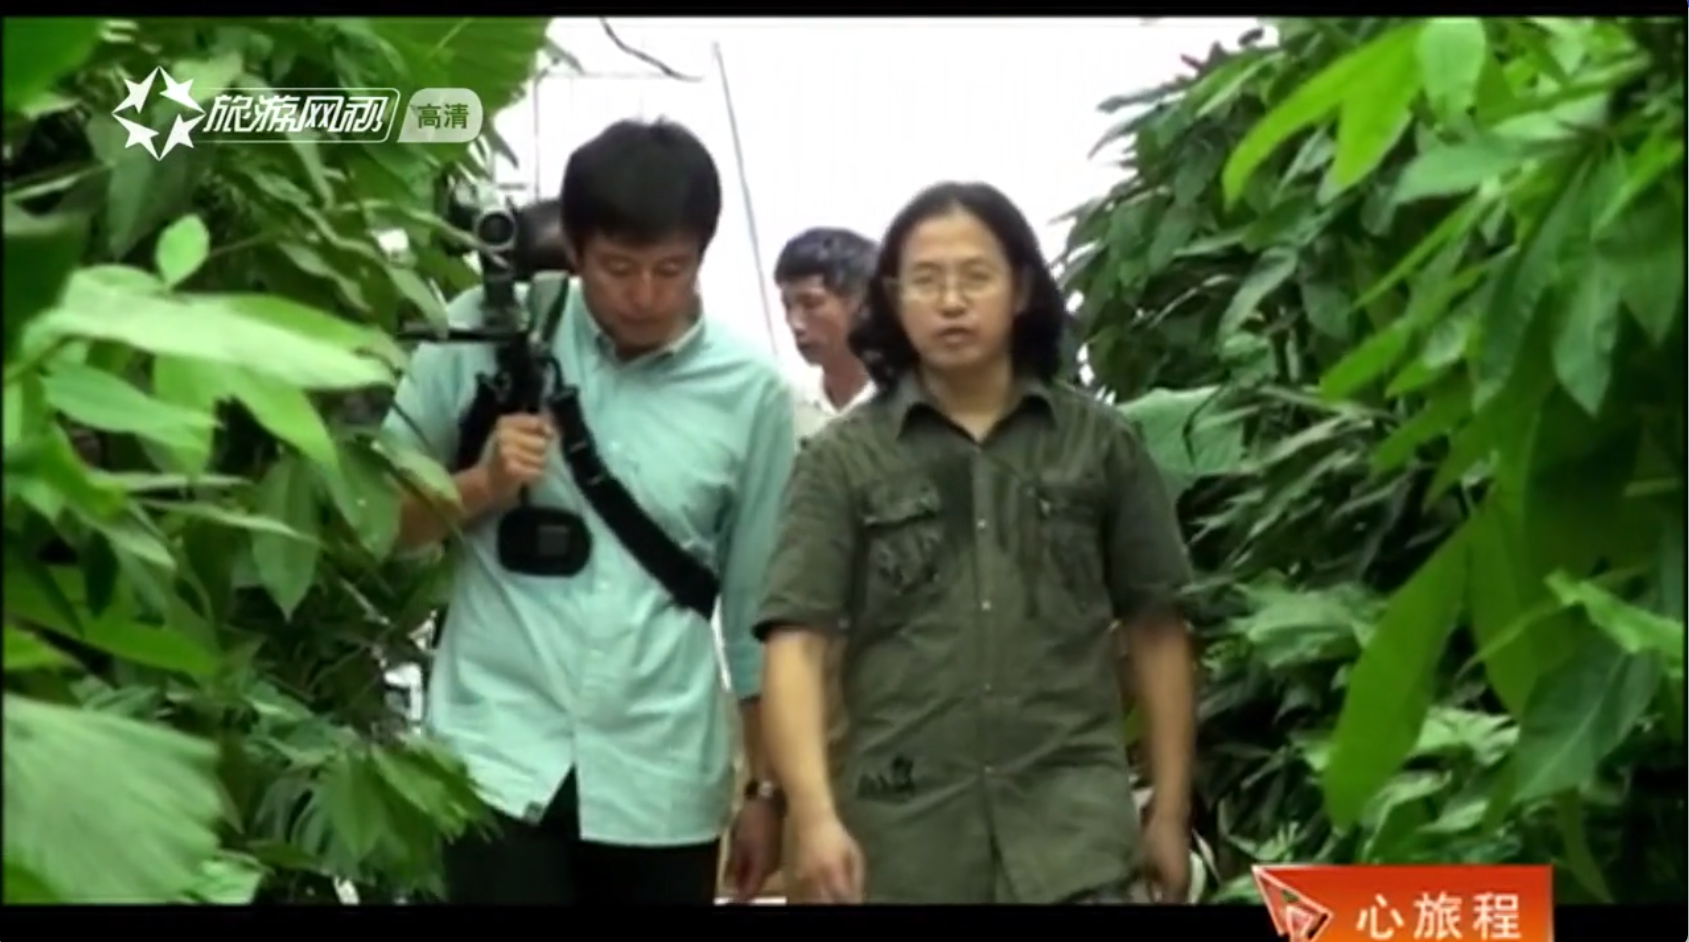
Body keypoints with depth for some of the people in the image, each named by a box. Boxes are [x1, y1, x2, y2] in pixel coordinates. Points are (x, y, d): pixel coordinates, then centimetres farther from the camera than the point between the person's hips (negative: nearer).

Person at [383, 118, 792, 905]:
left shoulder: (749, 392, 0)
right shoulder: (486, 333, -2)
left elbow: (756, 605, 8)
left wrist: (767, 788, 10)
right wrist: (483, 485, -14)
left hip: (661, 782, 1)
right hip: (502, 759, -1)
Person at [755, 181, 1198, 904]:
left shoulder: (1099, 442, 7)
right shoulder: (843, 459, 2)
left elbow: (1156, 630, 11)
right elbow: (795, 640, -6)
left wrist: (1171, 811, 9)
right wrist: (816, 815, -18)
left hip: (1073, 821, 0)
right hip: (905, 830, 0)